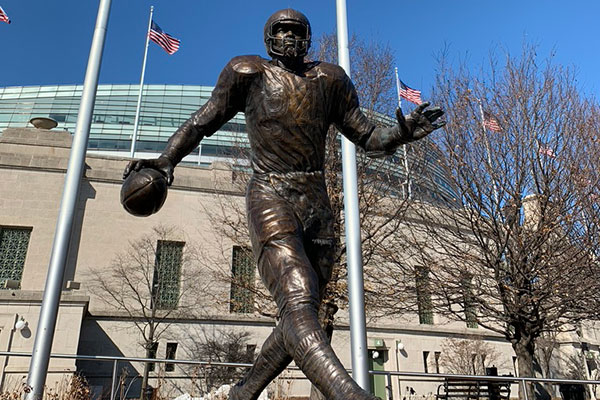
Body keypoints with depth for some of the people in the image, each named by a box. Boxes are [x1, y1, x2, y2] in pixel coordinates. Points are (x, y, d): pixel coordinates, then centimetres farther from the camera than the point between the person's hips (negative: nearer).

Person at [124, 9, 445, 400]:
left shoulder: (330, 79, 17)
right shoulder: (248, 72, 11)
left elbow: (370, 139, 16)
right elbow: (204, 120, 14)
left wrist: (403, 133, -5)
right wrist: (167, 159, -1)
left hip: (318, 208, 5)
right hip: (270, 202, -4)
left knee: (298, 322, 9)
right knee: (298, 302, -27)